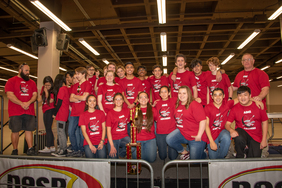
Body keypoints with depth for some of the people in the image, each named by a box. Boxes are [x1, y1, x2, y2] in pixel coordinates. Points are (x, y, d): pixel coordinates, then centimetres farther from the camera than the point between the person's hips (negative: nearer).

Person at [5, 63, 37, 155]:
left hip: (29, 112, 3)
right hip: (15, 112, -2)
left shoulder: (31, 82, 15)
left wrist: (28, 103, -11)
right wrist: (21, 103, -15)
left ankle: (30, 149, 4)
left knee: (29, 130, 1)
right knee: (15, 131, 3)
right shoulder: (11, 81, 4)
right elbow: (10, 95, -6)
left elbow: (35, 95, 8)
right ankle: (15, 150, 16)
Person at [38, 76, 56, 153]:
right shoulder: (43, 89, 13)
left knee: (48, 129, -8)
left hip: (50, 110, -9)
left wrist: (46, 92, -13)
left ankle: (48, 147, -3)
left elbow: (50, 100, -19)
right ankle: (52, 147, 18)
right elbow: (39, 100, 14)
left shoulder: (52, 90, -8)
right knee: (48, 129, 11)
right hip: (45, 110, 9)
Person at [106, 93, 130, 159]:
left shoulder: (127, 111, 7)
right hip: (113, 139, -3)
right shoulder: (110, 113, -4)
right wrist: (112, 146, -15)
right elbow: (108, 131, -7)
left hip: (124, 137, 3)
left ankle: (121, 153, 2)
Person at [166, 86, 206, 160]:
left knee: (195, 161, -1)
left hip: (195, 137, -5)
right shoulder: (177, 105, 5)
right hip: (182, 132, 6)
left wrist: (199, 135, -21)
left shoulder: (195, 105, -15)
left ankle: (203, 153, 36)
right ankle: (184, 152, 6)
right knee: (169, 139, -20)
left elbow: (203, 120, -20)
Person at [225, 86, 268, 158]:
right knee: (238, 138, -37)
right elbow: (227, 124, -7)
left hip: (256, 137, 1)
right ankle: (240, 156, -7)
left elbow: (264, 122, 5)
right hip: (242, 133, -1)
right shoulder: (234, 108, -4)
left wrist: (264, 140, 1)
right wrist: (231, 130, -31)